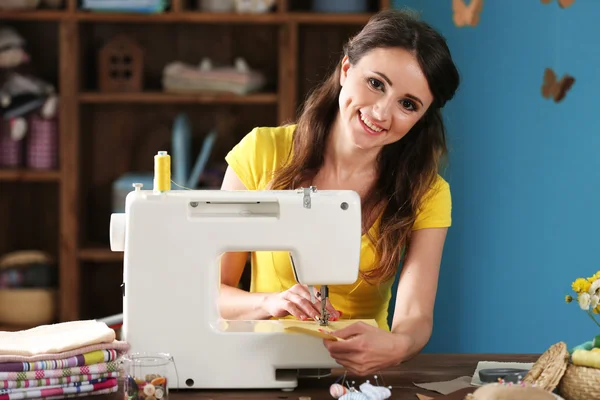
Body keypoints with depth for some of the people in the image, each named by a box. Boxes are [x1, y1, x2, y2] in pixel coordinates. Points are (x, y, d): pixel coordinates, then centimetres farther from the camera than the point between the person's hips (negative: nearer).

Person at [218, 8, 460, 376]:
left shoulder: (426, 194, -1)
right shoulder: (262, 154, -5)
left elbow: (415, 316, -14)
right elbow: (210, 291, -3)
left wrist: (395, 346, -37)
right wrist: (272, 303, -24)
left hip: (359, 373, 4)